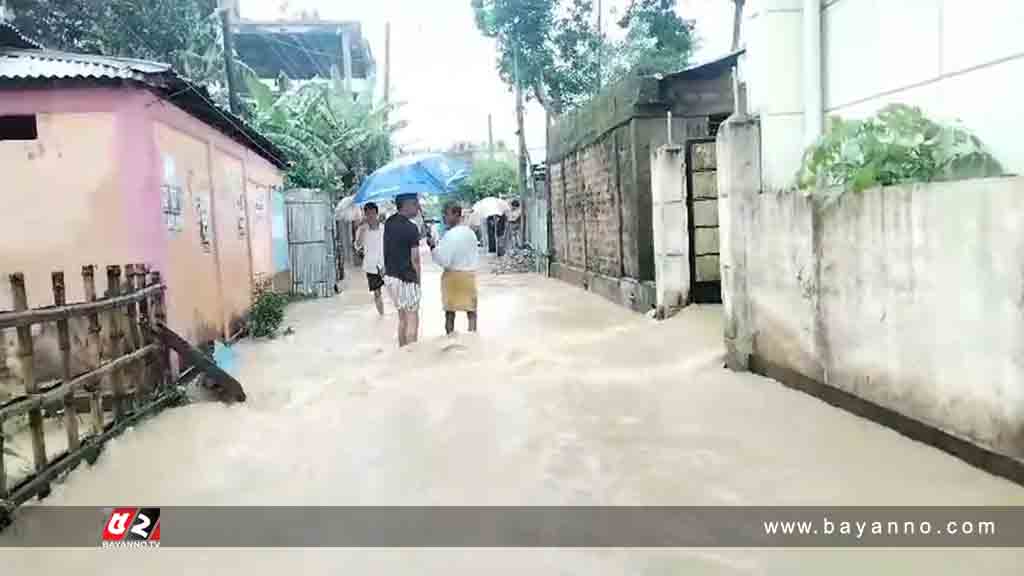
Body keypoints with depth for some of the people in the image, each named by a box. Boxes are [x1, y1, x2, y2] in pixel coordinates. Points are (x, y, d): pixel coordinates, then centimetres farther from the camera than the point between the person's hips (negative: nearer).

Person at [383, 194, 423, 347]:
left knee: (402, 318, 17)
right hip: (406, 278, -8)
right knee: (412, 320, 0)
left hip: (389, 276, 8)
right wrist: (418, 280, 0)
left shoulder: (389, 223, 8)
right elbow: (415, 259, -13)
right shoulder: (411, 228, -15)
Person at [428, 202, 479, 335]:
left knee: (450, 311, 6)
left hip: (453, 275, -5)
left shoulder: (450, 235, -16)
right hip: (470, 274, 6)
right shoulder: (471, 233, 6)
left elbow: (443, 260, -18)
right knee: (471, 309, 10)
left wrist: (433, 247, -9)